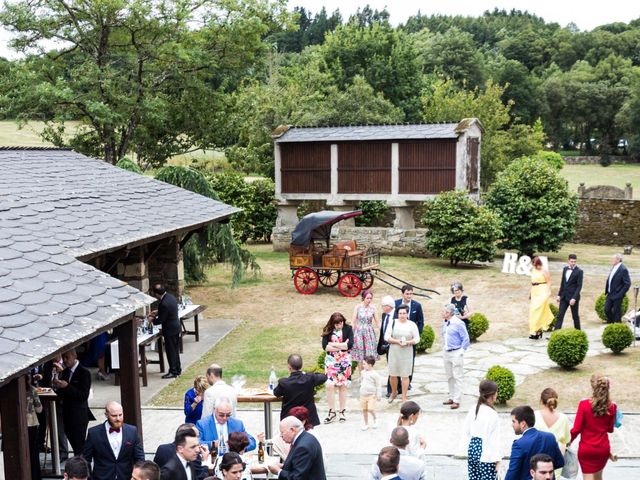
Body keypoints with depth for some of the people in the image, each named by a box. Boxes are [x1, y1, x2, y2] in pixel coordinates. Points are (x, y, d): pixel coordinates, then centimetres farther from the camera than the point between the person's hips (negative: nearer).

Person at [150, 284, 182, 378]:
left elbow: (160, 320, -19)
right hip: (176, 327, 10)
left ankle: (173, 371, 11)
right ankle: (178, 369, 28)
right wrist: (158, 312, 13)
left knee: (171, 351, 2)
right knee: (175, 350, 19)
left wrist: (152, 319, -1)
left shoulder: (164, 304, -27)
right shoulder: (170, 297, 1)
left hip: (170, 330, -10)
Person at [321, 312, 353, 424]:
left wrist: (333, 344, -11)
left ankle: (342, 412, 14)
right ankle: (332, 412, 4)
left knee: (342, 386, 5)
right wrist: (342, 346, -13)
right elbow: (325, 346, -10)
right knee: (330, 386, -7)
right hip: (331, 361, 1)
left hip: (344, 361, -1)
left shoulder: (348, 329, -2)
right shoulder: (328, 330, 0)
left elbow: (350, 344, -14)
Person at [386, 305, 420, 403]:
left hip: (407, 353, -1)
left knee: (405, 375, 1)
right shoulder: (393, 322, 1)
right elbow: (387, 337, -2)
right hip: (394, 352, 1)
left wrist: (408, 342, -16)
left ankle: (404, 397, 11)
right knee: (392, 375, 7)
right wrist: (397, 341, -15)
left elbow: (417, 339, 2)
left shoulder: (412, 325, 2)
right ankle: (394, 392, 33)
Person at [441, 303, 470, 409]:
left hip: (456, 353, -8)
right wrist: (444, 349, 14)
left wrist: (461, 351, -10)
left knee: (457, 377, -3)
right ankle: (451, 397, 25)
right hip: (446, 353, 8)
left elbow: (466, 339, -11)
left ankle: (456, 400, 0)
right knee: (449, 377, 15)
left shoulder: (458, 323, -16)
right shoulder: (444, 322, 6)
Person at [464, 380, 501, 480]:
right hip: (487, 453, -7)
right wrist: (497, 459, -9)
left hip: (473, 448, 7)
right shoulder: (492, 414, -19)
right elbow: (494, 439, -16)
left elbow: (467, 431, 9)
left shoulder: (473, 409, 0)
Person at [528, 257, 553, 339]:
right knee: (533, 311, 6)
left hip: (542, 292, -7)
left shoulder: (544, 271, -9)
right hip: (534, 292, 7)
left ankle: (537, 331, -6)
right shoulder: (533, 270, 11)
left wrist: (547, 293, -15)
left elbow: (549, 282, -9)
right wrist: (530, 292, 18)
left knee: (538, 311, -9)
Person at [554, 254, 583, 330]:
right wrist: (559, 295, 11)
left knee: (575, 316, 7)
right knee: (560, 315, 0)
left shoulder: (579, 271, -10)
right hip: (564, 297, 5)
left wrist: (574, 298, -20)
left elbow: (579, 286, -13)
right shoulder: (565, 269, 8)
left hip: (573, 297, -5)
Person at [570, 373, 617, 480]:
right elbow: (610, 429, 3)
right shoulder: (611, 406, -9)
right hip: (603, 448, 3)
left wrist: (569, 441, 4)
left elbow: (576, 429, -13)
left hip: (586, 449, -3)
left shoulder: (584, 404, -18)